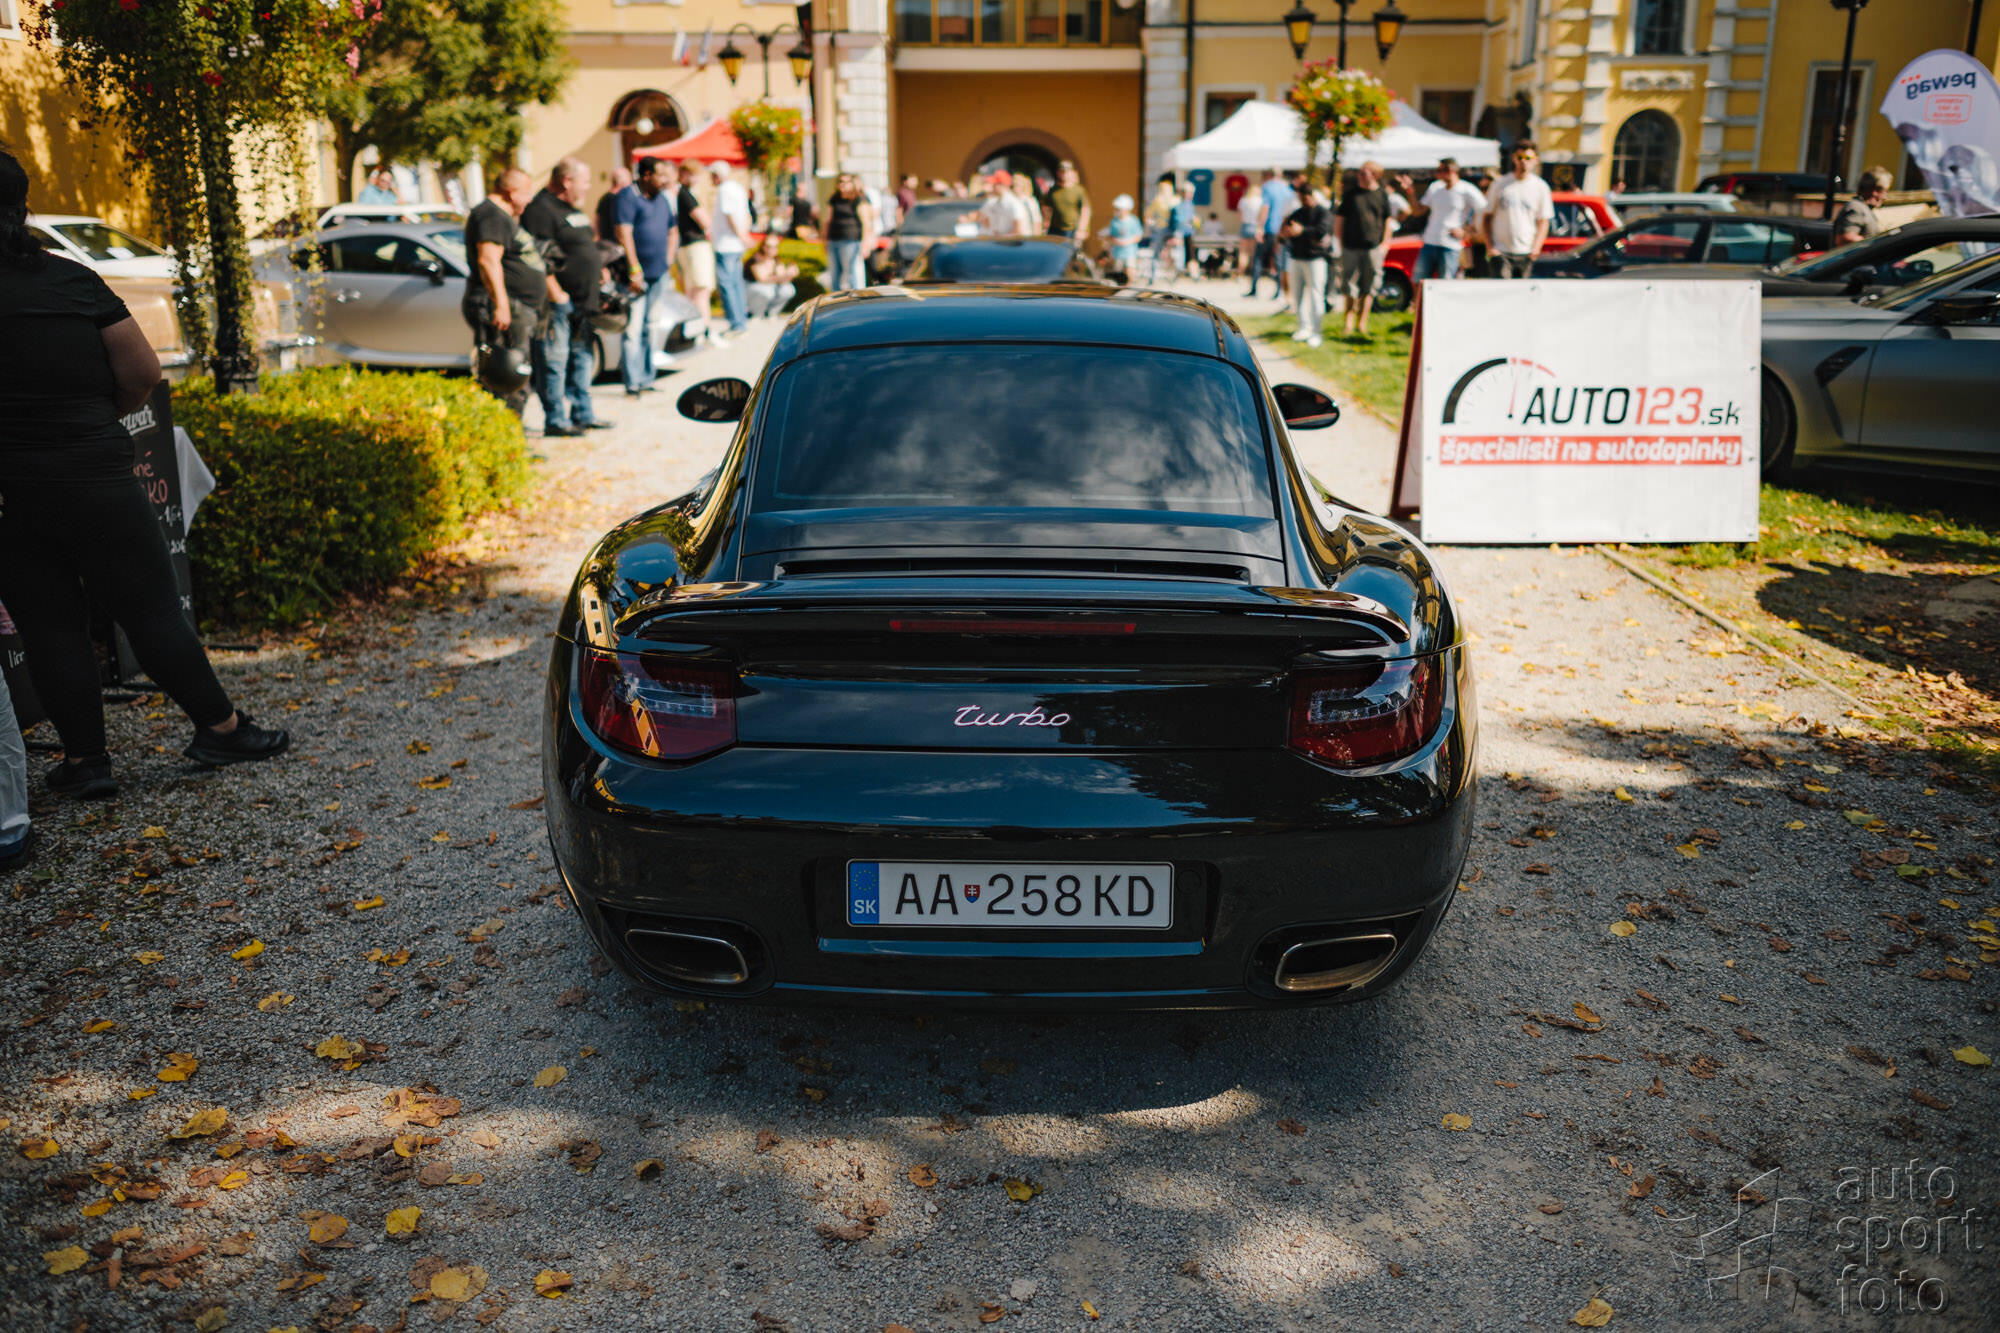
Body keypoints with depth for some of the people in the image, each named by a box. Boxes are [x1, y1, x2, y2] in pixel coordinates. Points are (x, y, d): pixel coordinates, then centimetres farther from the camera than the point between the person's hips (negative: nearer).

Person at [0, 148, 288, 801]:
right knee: (151, 609, 8)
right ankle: (219, 726, 16)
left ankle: (84, 758, 15)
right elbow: (143, 373, 0)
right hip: (93, 479, 0)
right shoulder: (69, 280, -3)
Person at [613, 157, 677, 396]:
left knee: (653, 330, 10)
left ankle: (648, 379, 17)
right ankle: (633, 383, -7)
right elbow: (624, 234, -15)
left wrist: (668, 263, 15)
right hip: (639, 276, -7)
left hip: (660, 275, 7)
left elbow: (672, 233, 28)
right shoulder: (628, 196, -7)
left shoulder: (662, 199, 17)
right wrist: (635, 271, -20)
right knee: (634, 329, -8)